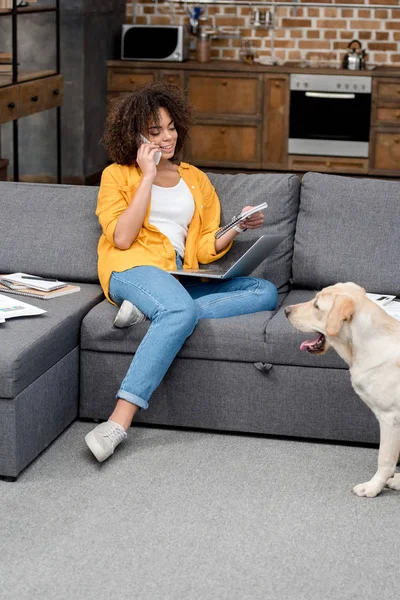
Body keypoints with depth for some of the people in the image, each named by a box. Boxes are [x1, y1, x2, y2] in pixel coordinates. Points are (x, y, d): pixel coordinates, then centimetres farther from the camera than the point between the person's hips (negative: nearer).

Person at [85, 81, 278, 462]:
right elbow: (121, 238, -6)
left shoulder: (196, 179, 23)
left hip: (184, 277, 5)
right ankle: (119, 422, -46)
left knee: (266, 292, -18)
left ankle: (153, 312, -28)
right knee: (181, 310, -40)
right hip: (134, 269, -5)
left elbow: (205, 248, 17)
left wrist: (236, 230, -4)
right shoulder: (118, 175, 11)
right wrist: (148, 176, -3)